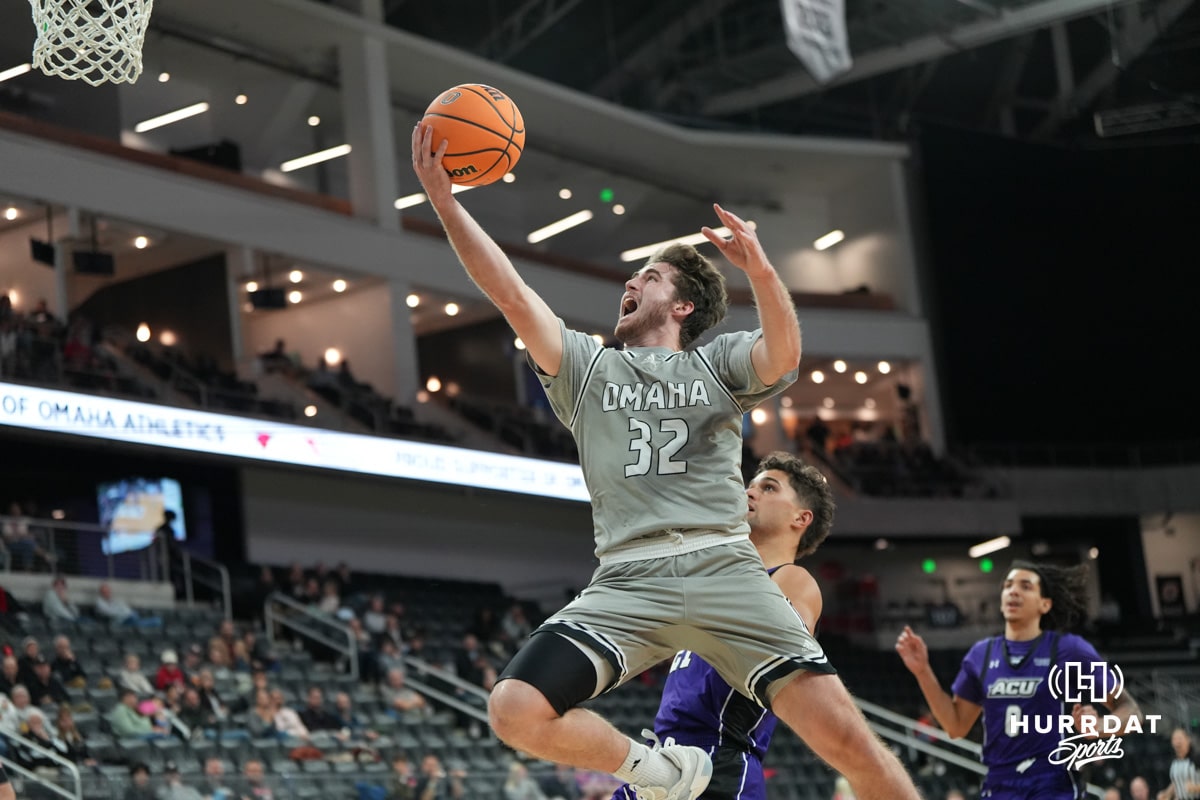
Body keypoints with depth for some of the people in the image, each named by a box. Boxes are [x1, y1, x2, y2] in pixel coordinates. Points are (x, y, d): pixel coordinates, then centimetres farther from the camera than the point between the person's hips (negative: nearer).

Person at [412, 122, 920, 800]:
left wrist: (760, 270, -25)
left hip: (723, 568, -2)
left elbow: (784, 355, -7)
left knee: (846, 737, -16)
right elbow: (510, 292, 9)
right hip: (627, 584, 2)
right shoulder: (587, 365, 21)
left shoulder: (718, 361, 16)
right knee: (515, 711, -18)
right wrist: (444, 199, 0)